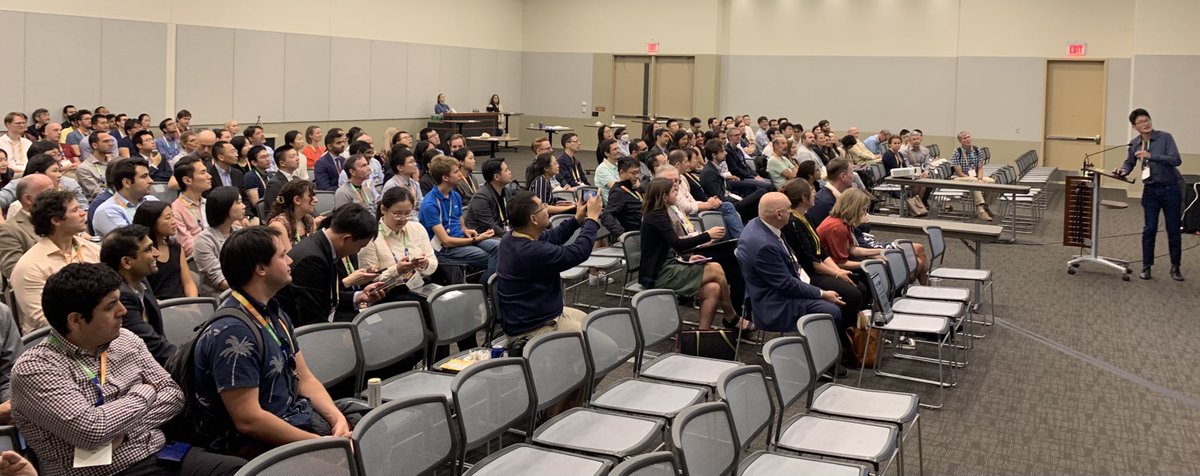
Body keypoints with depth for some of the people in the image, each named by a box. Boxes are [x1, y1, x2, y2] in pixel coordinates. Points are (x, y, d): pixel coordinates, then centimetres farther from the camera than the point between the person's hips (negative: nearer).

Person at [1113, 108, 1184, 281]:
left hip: (1170, 189, -3)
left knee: (1174, 230, 5)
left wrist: (1151, 156, -27)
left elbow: (1176, 160, -20)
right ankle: (1146, 266, 12)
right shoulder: (1134, 143, 2)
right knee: (1149, 229, 2)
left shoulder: (1165, 137, -10)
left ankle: (1175, 267, 16)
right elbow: (1129, 163, 17)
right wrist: (1123, 170, -5)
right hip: (1150, 191, 3)